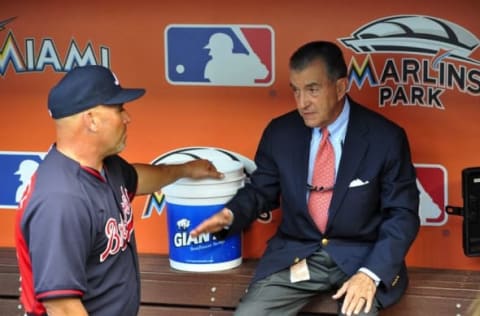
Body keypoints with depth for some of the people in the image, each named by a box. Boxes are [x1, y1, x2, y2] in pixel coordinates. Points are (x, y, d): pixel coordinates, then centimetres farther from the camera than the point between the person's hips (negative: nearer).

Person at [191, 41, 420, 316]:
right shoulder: (280, 132, 1)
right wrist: (230, 214, -10)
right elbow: (261, 191, 13)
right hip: (295, 255, 3)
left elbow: (403, 214, -6)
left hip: (361, 256, -3)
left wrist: (371, 273, -19)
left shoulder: (386, 138, -8)